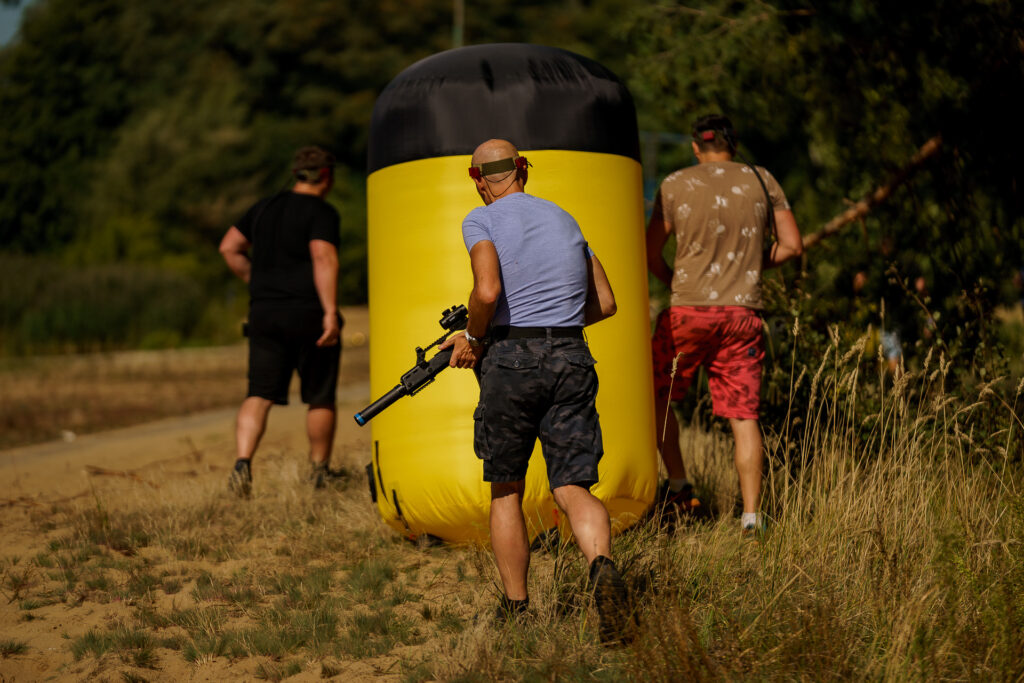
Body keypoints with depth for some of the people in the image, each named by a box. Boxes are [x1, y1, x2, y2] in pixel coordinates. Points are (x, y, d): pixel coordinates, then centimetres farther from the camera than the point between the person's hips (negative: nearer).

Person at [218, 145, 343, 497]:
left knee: (260, 394, 0)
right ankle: (319, 473, 20)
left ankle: (242, 461, -21)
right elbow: (324, 259, -20)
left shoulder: (265, 208, 13)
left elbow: (229, 247, 15)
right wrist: (331, 312, -23)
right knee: (320, 398, 10)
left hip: (265, 313, 5)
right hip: (309, 313, -5)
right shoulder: (321, 212, -8)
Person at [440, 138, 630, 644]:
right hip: (571, 359, 3)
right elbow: (605, 304, 19)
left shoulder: (482, 221, 0)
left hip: (511, 358, -3)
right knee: (573, 488, -2)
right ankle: (602, 566, -32)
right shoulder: (562, 218, 18)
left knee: (506, 492, 14)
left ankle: (516, 609, 19)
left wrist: (473, 339, 0)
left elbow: (488, 291, -18)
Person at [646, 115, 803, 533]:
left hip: (689, 310, -2)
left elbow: (651, 254, 3)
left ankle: (679, 486, 15)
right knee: (743, 414, 3)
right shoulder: (762, 181, 8)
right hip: (744, 312, 2)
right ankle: (751, 514, -2)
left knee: (658, 396, 18)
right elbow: (792, 245, 8)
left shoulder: (676, 185, 2)